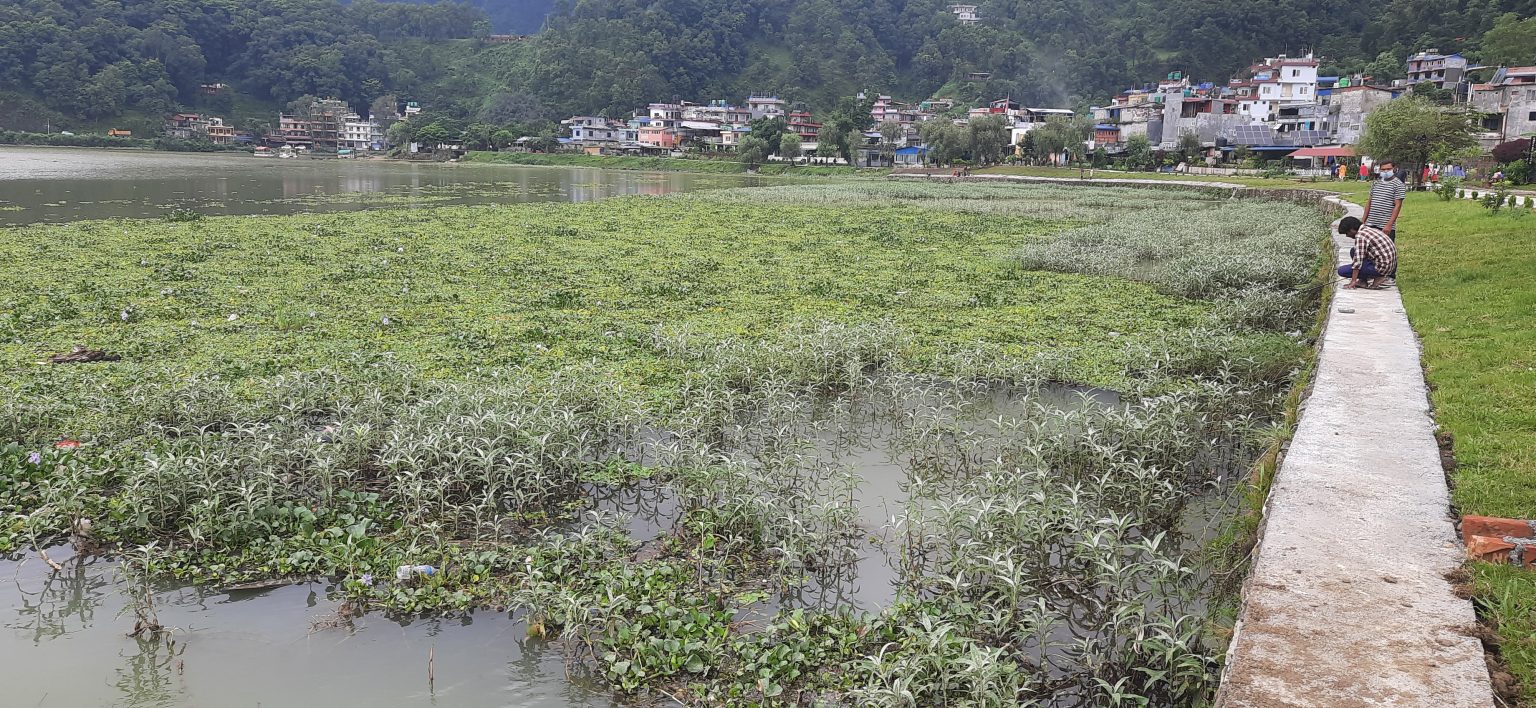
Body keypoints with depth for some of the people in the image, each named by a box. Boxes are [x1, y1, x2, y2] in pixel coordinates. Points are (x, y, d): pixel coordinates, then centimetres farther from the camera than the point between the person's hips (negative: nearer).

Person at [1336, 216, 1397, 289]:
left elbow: (1358, 260, -19)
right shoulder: (1372, 230, 16)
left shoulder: (1360, 236, -14)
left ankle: (1377, 279, -5)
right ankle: (1364, 280, 13)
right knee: (1353, 251, 21)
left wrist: (1353, 282, -16)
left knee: (1342, 270, -10)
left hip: (1382, 267, -10)